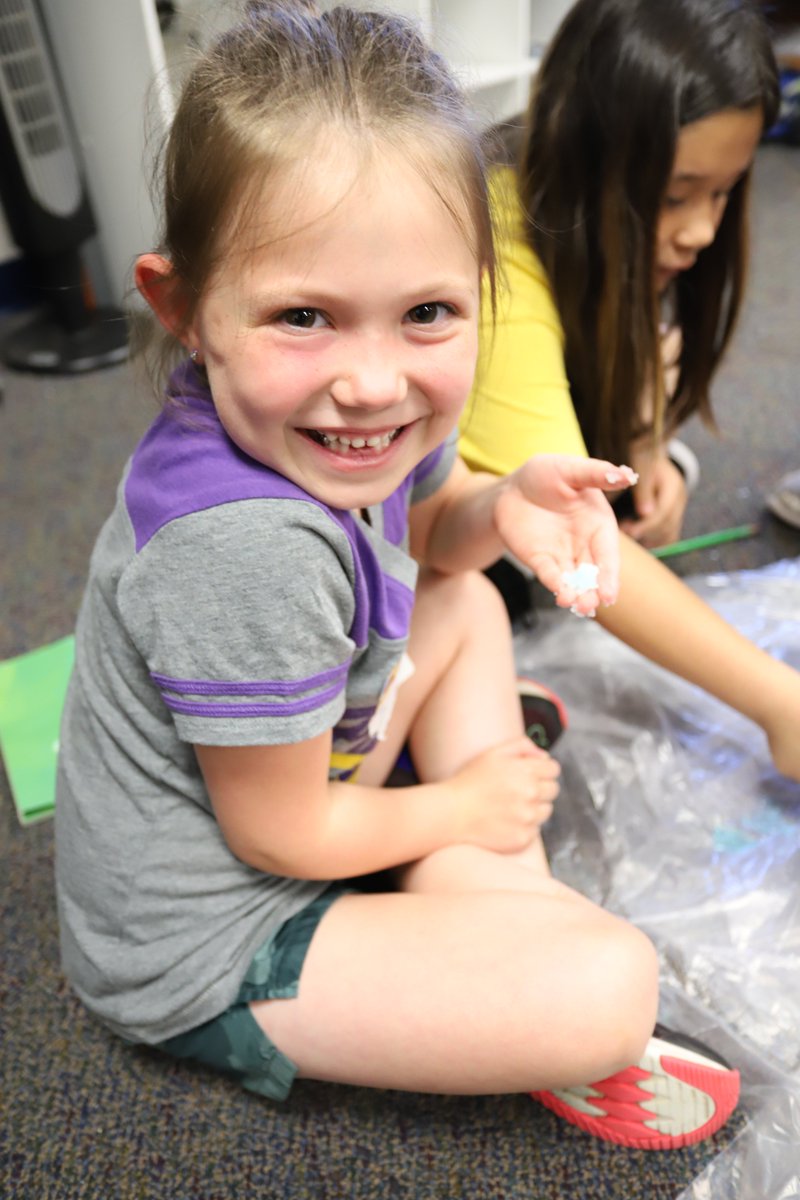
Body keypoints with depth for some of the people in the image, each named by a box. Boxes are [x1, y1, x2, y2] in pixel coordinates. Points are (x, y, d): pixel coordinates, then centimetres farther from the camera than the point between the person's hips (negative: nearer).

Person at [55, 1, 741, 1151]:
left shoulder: (321, 428, -11)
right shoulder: (246, 550, -36)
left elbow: (431, 534, 11)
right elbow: (282, 837, -23)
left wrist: (508, 503, -14)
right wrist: (467, 808, -6)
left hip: (287, 784, 9)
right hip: (204, 950, -8)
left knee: (470, 608, 14)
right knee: (613, 983, -21)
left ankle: (490, 903, 9)